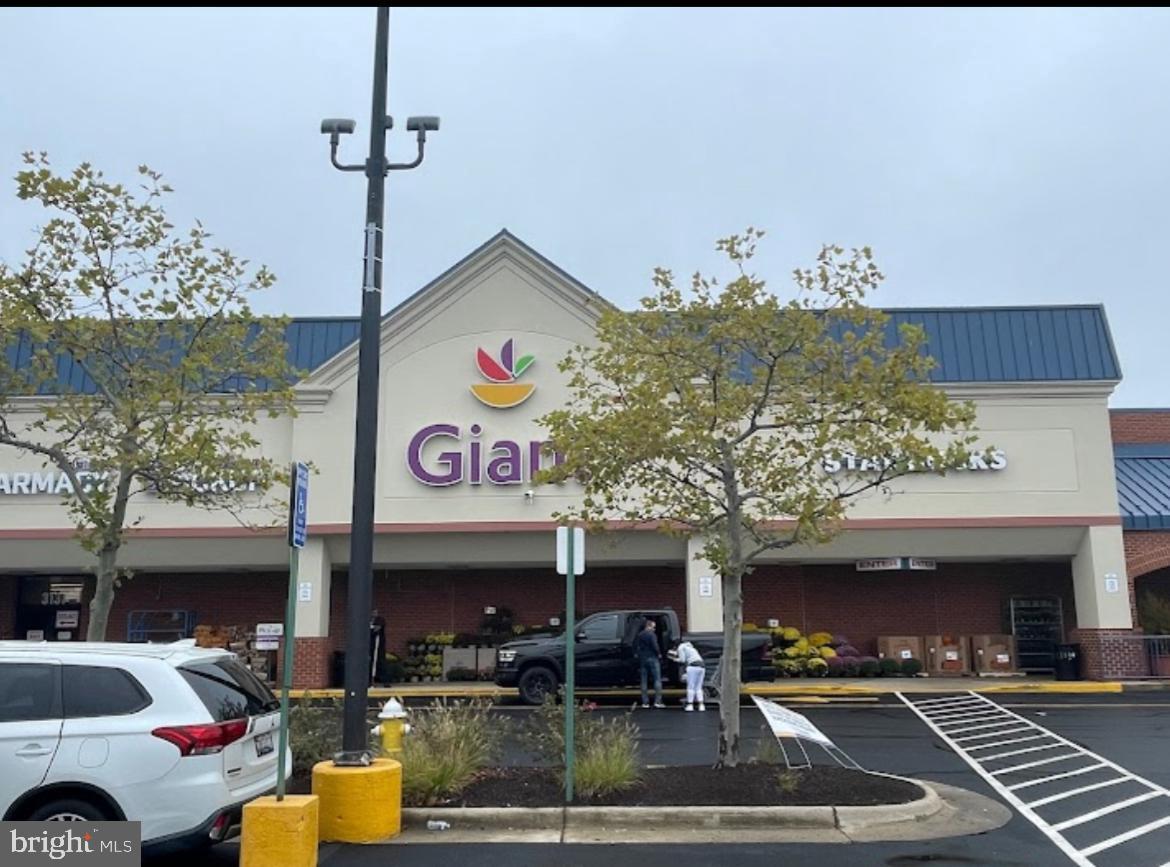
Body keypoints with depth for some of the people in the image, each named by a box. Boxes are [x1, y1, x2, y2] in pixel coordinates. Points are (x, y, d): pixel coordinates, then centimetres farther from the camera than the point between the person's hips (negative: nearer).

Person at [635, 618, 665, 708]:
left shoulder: (639, 635, 9)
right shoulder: (651, 634, -10)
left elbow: (635, 646, 11)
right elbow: (655, 646, -18)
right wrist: (659, 654, -3)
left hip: (642, 659, 6)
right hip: (652, 658, -6)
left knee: (644, 681, 9)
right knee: (657, 680, -1)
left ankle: (645, 702, 8)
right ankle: (657, 701, -7)